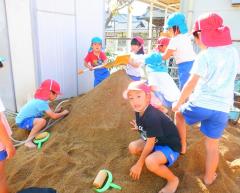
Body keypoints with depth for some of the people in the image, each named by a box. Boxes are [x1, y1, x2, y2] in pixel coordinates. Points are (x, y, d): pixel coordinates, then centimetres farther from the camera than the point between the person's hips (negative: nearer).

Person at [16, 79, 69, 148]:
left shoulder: (40, 99, 2)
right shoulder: (42, 103, -26)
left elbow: (49, 111, 18)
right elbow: (53, 116, -25)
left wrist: (55, 111, 6)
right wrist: (63, 113, -10)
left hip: (22, 118, 10)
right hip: (22, 121, -10)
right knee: (42, 121, -32)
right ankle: (28, 141, -18)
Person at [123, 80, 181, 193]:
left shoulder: (152, 116, -31)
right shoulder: (139, 111, -5)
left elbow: (150, 143, -24)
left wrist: (139, 164, -16)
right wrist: (139, 129, 0)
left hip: (170, 146, -8)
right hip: (157, 142, 8)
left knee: (150, 162, -33)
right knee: (133, 147, -7)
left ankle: (173, 180, -3)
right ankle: (158, 159, 11)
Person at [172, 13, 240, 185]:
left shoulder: (205, 56, -11)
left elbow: (191, 84, -14)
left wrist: (178, 103, -4)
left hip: (200, 104, -4)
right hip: (221, 108, 4)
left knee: (179, 113, 29)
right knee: (212, 146, 17)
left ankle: (182, 145, 34)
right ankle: (209, 178, 33)